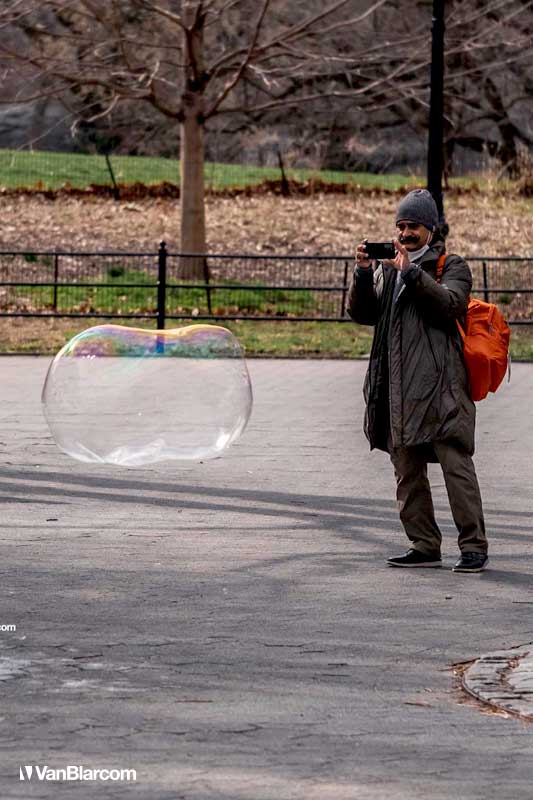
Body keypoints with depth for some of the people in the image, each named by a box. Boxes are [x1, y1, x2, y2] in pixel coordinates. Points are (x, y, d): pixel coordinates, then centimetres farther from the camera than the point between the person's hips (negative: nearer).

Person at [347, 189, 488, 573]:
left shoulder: (452, 267, 6)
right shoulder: (386, 270, 20)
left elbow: (449, 303, -13)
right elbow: (361, 312, 11)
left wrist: (412, 271, -16)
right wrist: (363, 272, -3)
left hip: (440, 385, -6)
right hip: (399, 389, 6)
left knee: (456, 464, -11)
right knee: (408, 471, 7)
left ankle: (474, 546, -10)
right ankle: (424, 546, 12)